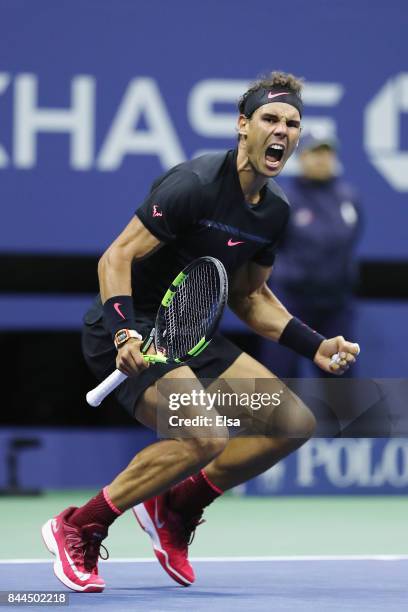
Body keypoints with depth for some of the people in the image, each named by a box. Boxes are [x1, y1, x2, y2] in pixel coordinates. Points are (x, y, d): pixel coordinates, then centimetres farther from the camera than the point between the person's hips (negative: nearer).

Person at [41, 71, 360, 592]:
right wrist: (124, 333, -36)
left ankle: (176, 508, 13)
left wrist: (315, 346, 8)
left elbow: (249, 297, 19)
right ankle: (77, 529, -13)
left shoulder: (275, 211, 6)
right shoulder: (195, 184, -20)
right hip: (131, 331, -9)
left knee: (294, 422, 0)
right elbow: (116, 258, -21)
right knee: (206, 436, -30)